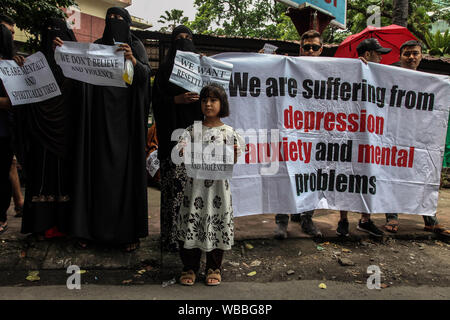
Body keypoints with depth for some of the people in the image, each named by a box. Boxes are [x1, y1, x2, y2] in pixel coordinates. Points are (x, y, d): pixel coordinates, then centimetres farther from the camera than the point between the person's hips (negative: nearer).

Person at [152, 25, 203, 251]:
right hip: (173, 135, -3)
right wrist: (177, 99, -15)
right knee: (174, 184, -6)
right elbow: (157, 102, 0)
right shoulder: (165, 70, 9)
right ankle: (170, 237, 2)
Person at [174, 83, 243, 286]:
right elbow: (180, 150, -3)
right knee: (191, 224, 5)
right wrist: (182, 152, -24)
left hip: (218, 186, -1)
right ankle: (189, 267, 24)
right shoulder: (193, 130, 6)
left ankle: (214, 268, 25)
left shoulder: (228, 132, 3)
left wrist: (233, 154, -20)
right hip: (196, 185, 1)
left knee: (217, 224, 7)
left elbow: (232, 163, 1)